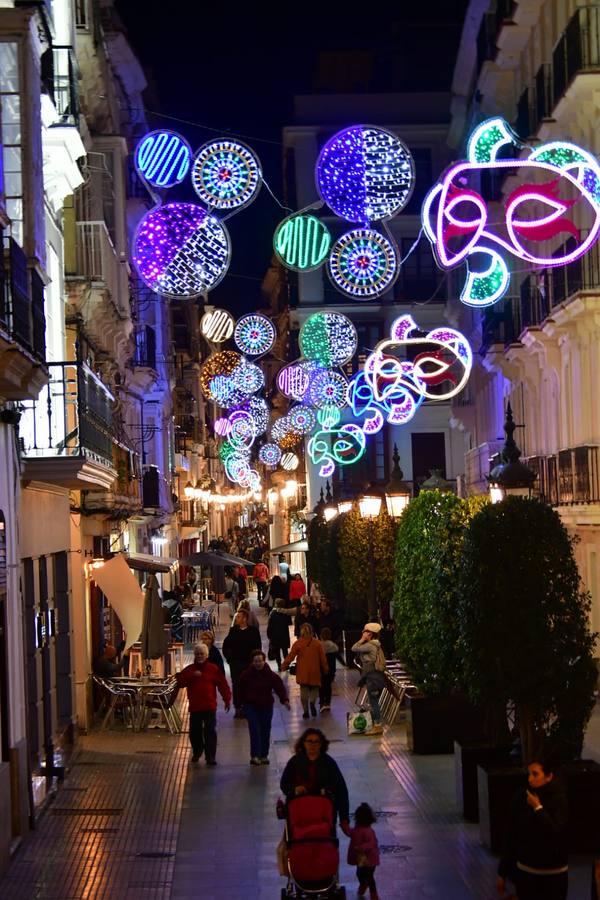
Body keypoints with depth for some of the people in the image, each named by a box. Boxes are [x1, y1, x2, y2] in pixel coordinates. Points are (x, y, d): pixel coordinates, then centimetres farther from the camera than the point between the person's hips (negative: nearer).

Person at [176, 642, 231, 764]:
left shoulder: (213, 669, 1)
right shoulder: (189, 669, 7)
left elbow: (223, 684, -1)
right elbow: (180, 682, -6)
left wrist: (227, 700, -7)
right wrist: (192, 676, -18)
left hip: (210, 707, -3)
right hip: (194, 707, 3)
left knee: (210, 731, -8)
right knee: (195, 731, 13)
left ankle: (211, 757, -7)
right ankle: (197, 752, 36)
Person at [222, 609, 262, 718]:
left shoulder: (253, 631, -4)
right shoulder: (233, 631, 3)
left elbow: (258, 647, -1)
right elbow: (225, 646, 10)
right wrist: (228, 658, 2)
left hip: (249, 663, -2)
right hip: (235, 663, 2)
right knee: (236, 685, 3)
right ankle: (238, 708, 11)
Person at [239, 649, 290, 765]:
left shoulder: (271, 675, -7)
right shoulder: (246, 675, -7)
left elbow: (279, 687, -14)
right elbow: (241, 690, 3)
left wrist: (285, 700, -27)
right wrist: (243, 702, 4)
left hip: (266, 706, 2)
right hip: (251, 706, -2)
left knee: (265, 731, 8)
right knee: (254, 730, -11)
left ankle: (264, 755, 20)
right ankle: (254, 756, -10)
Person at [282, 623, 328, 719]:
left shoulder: (297, 643, -6)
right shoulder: (317, 643, -3)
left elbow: (290, 656, -7)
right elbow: (322, 658, 1)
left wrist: (284, 666, 2)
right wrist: (325, 669, 11)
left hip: (302, 672, 0)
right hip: (315, 672, 0)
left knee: (304, 690, 9)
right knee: (314, 688, 12)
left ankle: (305, 711, 8)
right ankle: (312, 703, -16)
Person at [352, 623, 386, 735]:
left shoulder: (370, 645, -15)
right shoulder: (375, 645, 16)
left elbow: (354, 649, -11)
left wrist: (362, 639, -5)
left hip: (373, 676, -10)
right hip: (375, 676, 10)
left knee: (373, 702, -6)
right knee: (374, 702, 14)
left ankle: (377, 725, -4)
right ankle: (376, 724, 18)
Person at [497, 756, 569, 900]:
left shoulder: (559, 799, -10)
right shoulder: (521, 798, -4)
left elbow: (556, 832, -23)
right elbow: (510, 836, 1)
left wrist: (537, 808, -19)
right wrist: (502, 873, 3)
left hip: (553, 873, -2)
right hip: (525, 870, 2)